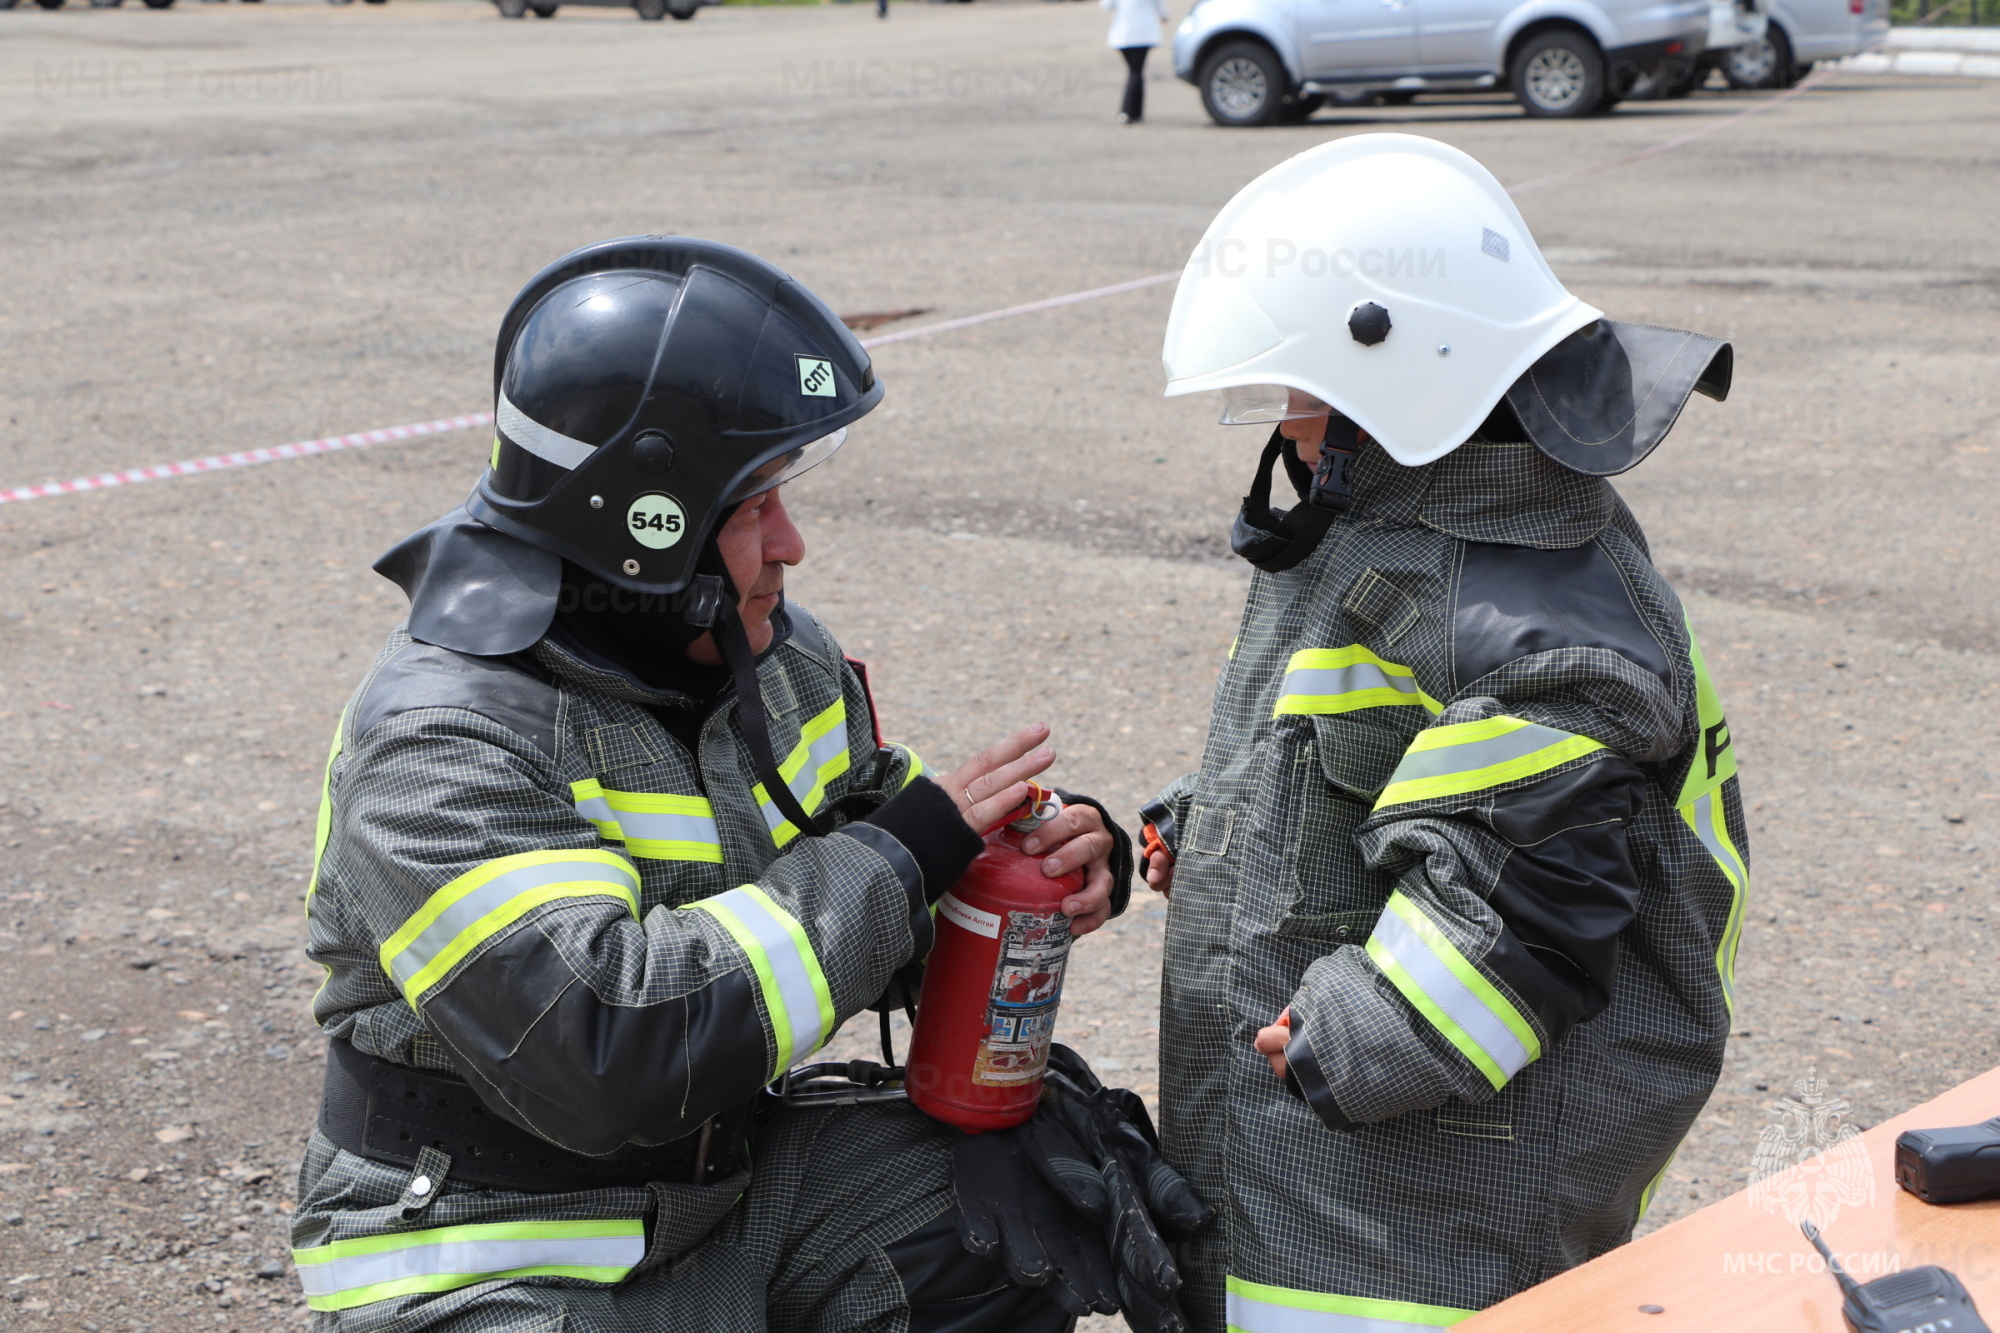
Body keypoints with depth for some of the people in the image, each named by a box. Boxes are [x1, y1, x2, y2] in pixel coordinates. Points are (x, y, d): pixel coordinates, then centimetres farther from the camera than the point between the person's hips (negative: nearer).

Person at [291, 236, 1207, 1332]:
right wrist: (898, 856, -27)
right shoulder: (441, 745, -23)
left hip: (733, 1180, 7)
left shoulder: (778, 657, 2)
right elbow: (609, 1049, -34)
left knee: (1052, 1181, -5)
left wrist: (1052, 860, -9)